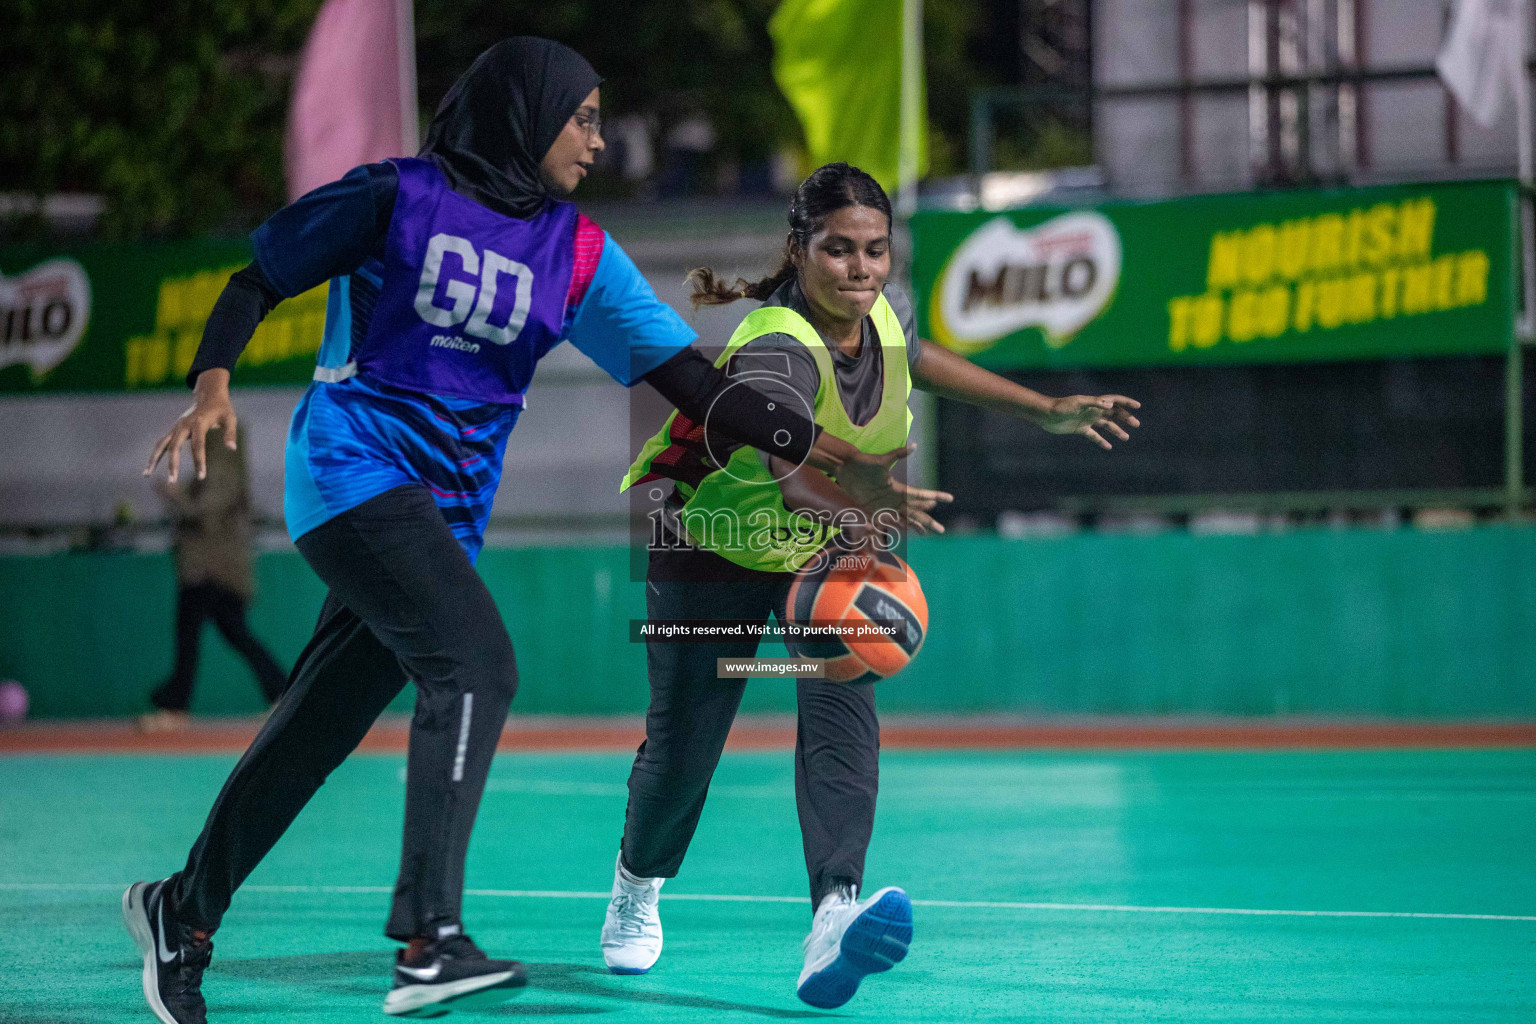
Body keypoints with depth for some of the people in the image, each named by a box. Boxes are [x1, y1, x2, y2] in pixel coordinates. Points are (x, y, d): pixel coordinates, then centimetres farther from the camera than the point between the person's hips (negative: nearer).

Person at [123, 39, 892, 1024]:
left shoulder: (579, 251, 8)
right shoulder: (397, 197, -5)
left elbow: (690, 377, 4)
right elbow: (257, 281, 4)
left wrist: (825, 448, -5)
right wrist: (214, 381, -14)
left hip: (449, 513, 6)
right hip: (355, 470, -6)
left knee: (322, 728, 10)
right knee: (476, 662, -26)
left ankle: (182, 910, 29)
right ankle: (430, 944, -32)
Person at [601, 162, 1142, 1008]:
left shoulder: (881, 310, -13)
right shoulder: (778, 348, -35)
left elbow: (917, 359, 14)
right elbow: (784, 461, -55)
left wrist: (1044, 410, 15)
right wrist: (860, 513, -76)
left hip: (828, 553, 5)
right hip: (716, 548, -5)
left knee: (841, 714, -20)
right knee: (682, 745, 1)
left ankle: (834, 910, -37)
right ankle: (638, 882, 35)